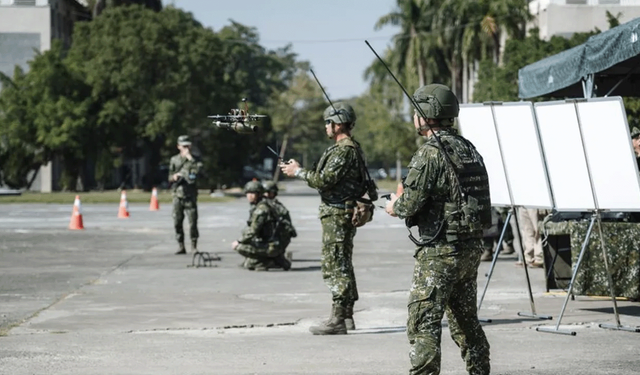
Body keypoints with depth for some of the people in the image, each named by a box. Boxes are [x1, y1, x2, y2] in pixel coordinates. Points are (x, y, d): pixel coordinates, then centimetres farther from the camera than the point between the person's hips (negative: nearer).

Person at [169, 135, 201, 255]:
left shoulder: (193, 159, 5)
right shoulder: (174, 160, 12)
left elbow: (198, 168, -16)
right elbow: (170, 177, 16)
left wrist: (190, 158, -15)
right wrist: (174, 177, -6)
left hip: (190, 196, -3)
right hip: (177, 195, 3)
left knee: (193, 221, -6)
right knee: (177, 222, 3)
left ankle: (194, 246, 3)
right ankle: (181, 247, 11)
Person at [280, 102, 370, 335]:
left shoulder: (344, 150, -17)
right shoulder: (351, 148, 16)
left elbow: (324, 181, -21)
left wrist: (298, 172, -9)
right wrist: (299, 169, 14)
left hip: (337, 215, -11)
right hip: (343, 213, 11)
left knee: (335, 266, -10)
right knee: (342, 265, 15)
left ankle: (337, 320, -10)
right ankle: (346, 317, 20)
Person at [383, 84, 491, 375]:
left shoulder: (430, 153, -15)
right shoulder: (468, 148, 11)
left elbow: (410, 204, -17)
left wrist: (395, 207, 6)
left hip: (440, 252, -9)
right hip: (472, 248, 9)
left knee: (423, 325, -6)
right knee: (466, 320, 20)